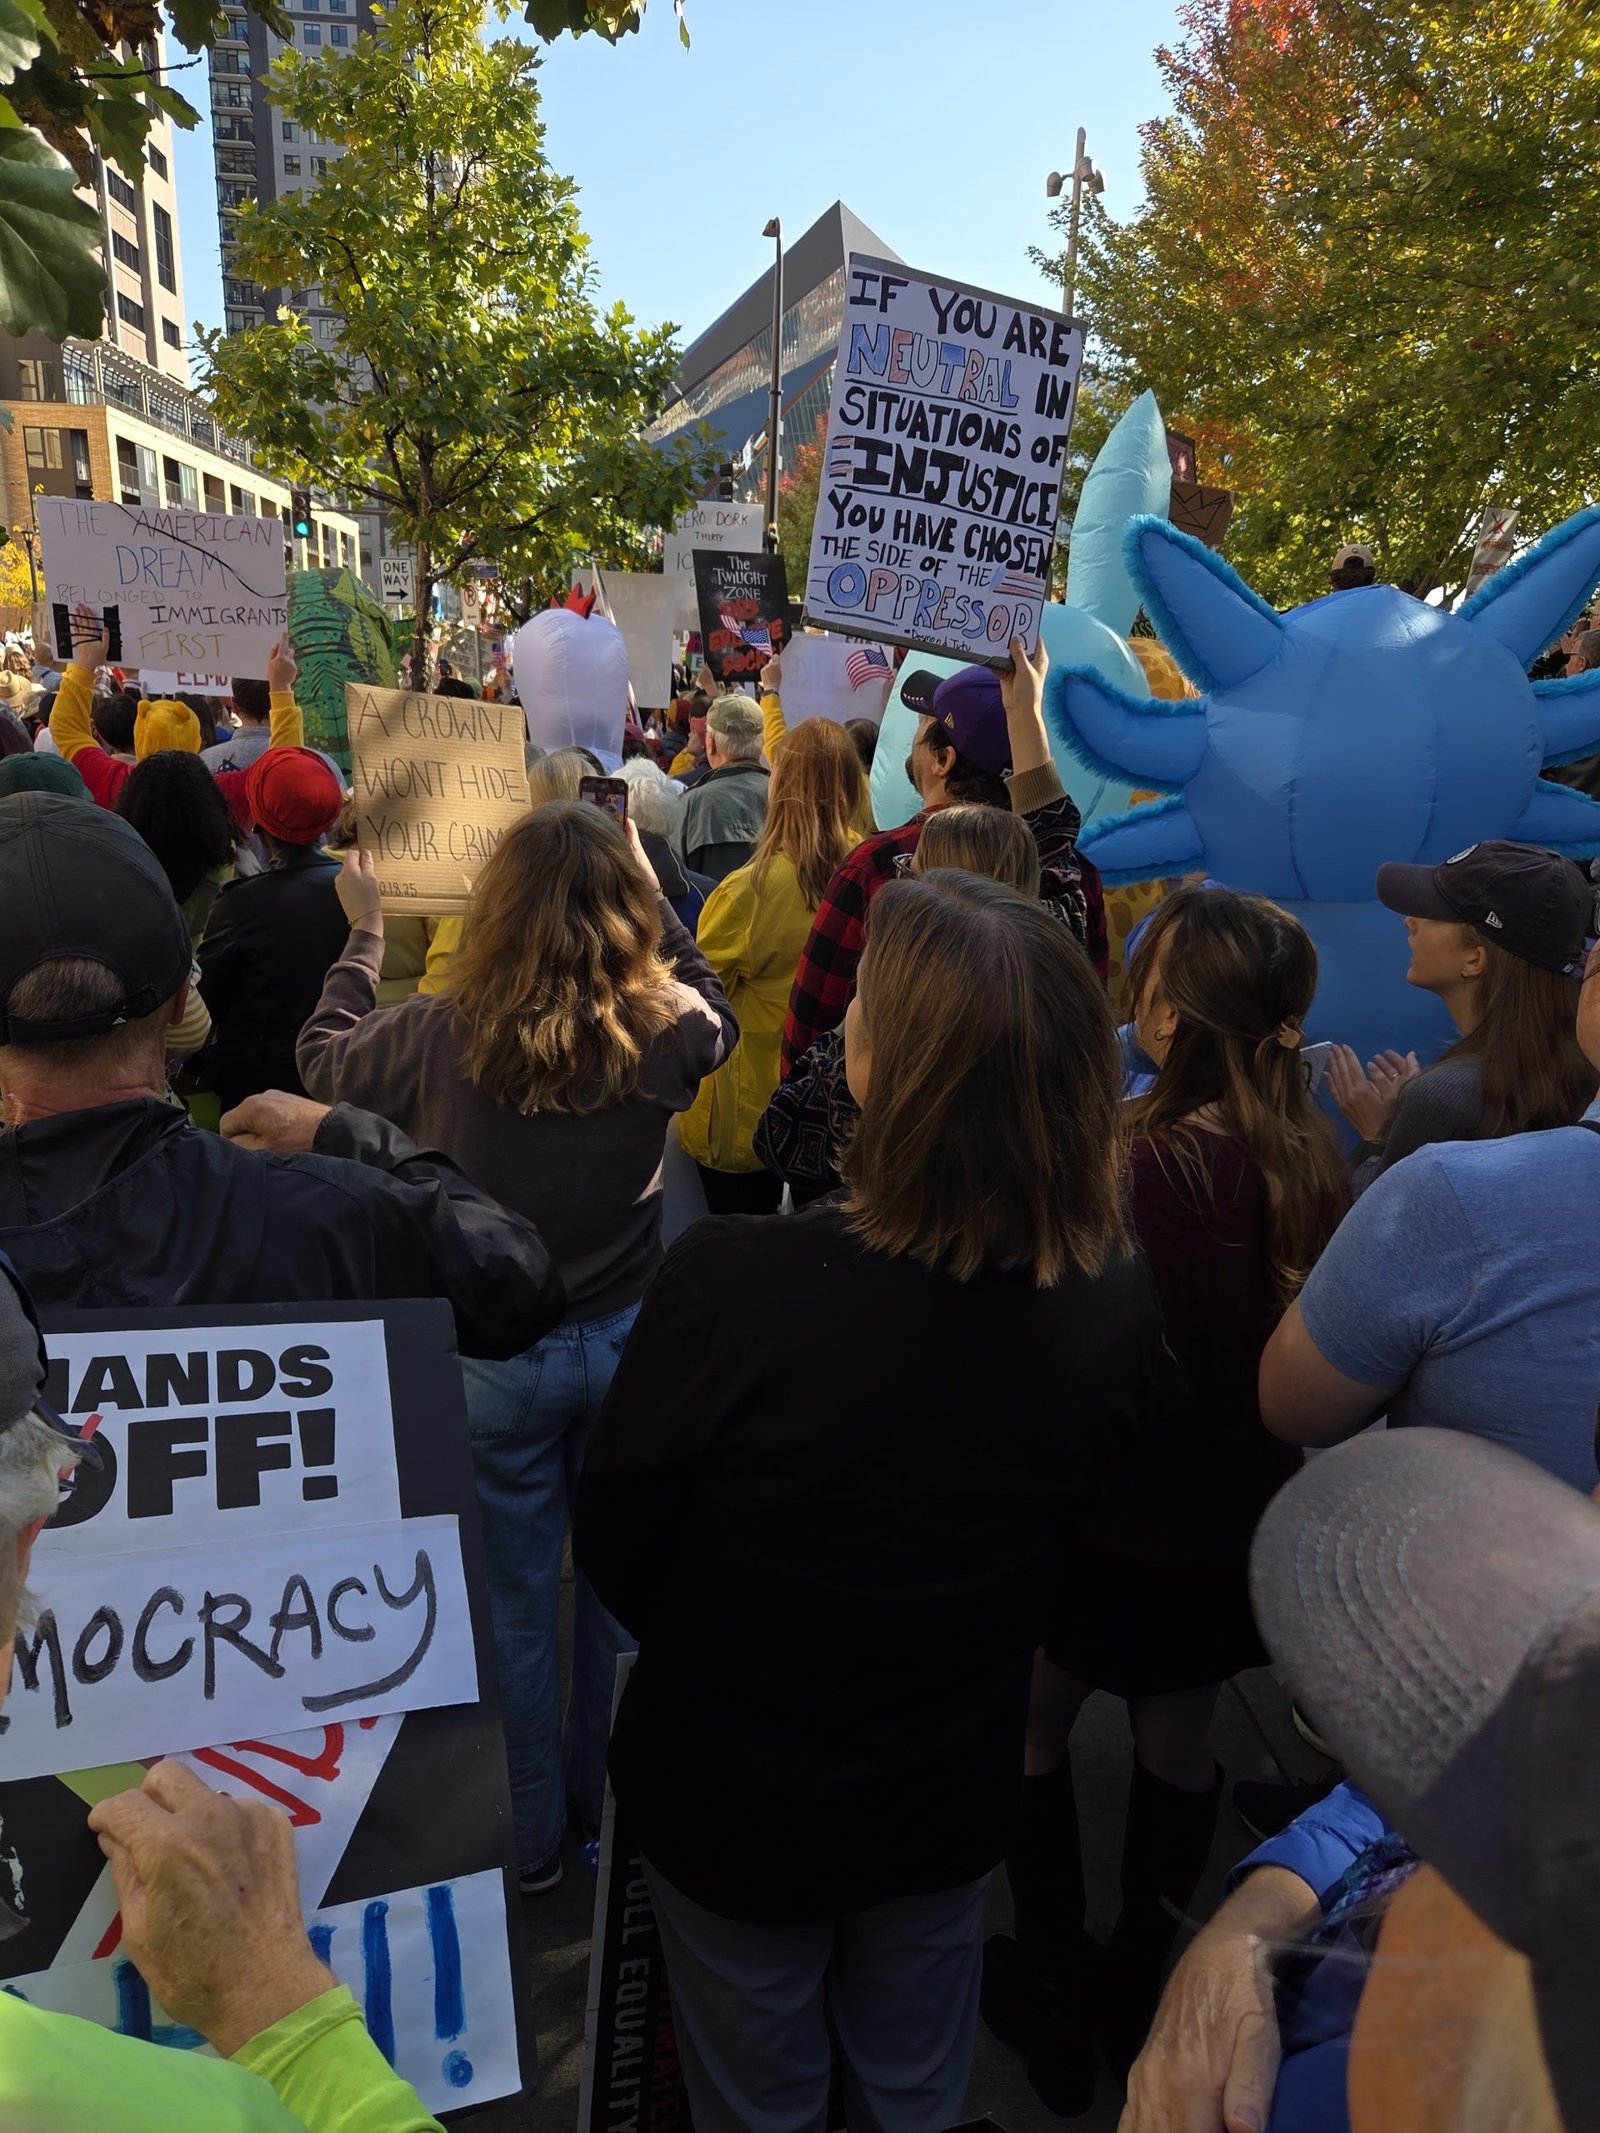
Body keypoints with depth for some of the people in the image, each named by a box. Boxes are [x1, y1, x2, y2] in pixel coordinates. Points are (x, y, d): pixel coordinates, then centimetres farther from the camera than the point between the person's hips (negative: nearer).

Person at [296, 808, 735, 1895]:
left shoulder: (441, 1039, -17)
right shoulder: (662, 1033, -15)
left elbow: (323, 1059, 4)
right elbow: (713, 1006, 10)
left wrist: (366, 928, 14)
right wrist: (653, 897, 14)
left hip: (493, 1355, -1)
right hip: (626, 1343, 1)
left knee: (515, 1602, 16)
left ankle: (529, 1839, 33)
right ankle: (608, 1807, 40)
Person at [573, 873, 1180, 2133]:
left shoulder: (729, 1284, -36)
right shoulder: (1119, 1311, -24)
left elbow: (613, 1548, -18)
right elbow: (1078, 1536, -4)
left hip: (733, 1793, -2)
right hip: (952, 1794, 3)